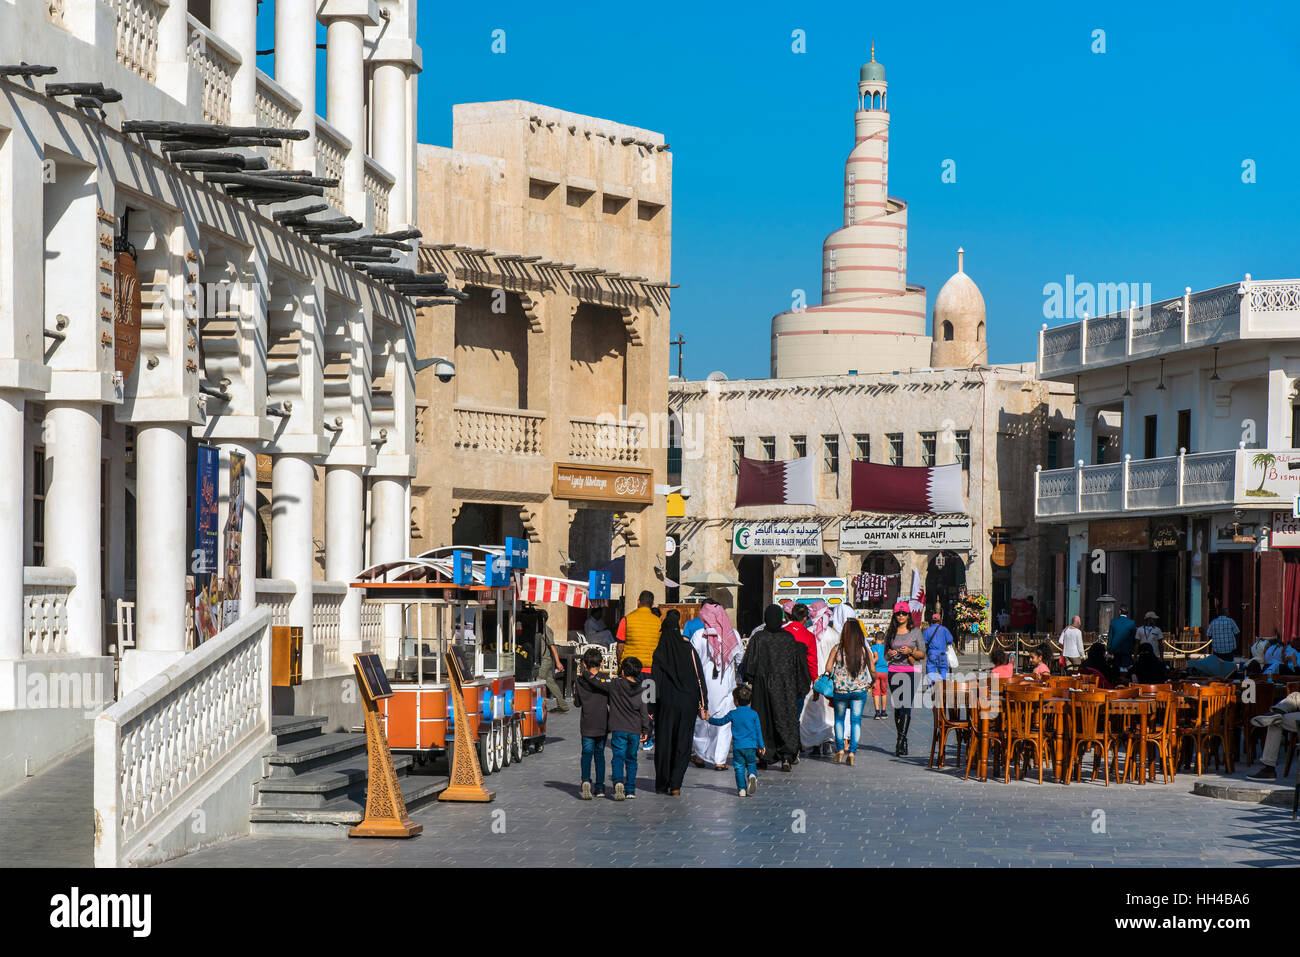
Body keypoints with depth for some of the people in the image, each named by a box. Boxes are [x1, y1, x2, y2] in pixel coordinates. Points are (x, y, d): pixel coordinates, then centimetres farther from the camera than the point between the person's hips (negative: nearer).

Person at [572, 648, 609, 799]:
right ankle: (599, 787, 11)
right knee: (599, 753, 12)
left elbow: (577, 703, 5)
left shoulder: (581, 681, -4)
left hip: (587, 724, -1)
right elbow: (611, 701, -2)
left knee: (587, 753, 4)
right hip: (602, 723, 1)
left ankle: (586, 780, -20)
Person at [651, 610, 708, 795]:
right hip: (687, 703, 0)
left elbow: (654, 681, -5)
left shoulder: (659, 653, -5)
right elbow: (699, 678, -3)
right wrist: (702, 705, 2)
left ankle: (662, 784, 13)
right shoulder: (689, 650, -3)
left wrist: (651, 708, 0)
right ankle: (675, 784, -4)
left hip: (666, 702, 0)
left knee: (663, 741, 9)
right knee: (682, 742, 5)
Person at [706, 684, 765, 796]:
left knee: (739, 767, 4)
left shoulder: (732, 714, -1)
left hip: (737, 746, -1)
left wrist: (710, 719, 30)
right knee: (751, 765, 10)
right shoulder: (753, 714, 2)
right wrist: (761, 746, 14)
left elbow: (721, 722, 13)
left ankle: (742, 789, -1)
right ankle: (752, 775, -21)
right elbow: (758, 731, 6)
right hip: (751, 746, 1)